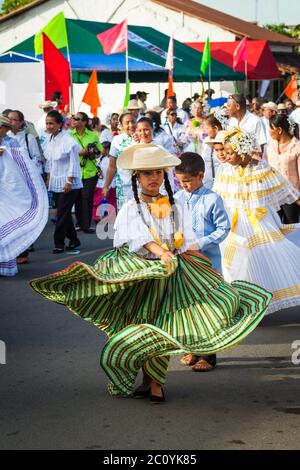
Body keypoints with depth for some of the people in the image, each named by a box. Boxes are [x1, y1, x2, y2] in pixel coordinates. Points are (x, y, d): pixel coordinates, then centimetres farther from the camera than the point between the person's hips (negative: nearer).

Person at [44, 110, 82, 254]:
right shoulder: (51, 141, 8)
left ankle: (59, 244, -1)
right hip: (55, 183, 7)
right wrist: (48, 179, 14)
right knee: (64, 213, 11)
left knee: (62, 214, -7)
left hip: (68, 184, -7)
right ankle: (74, 240, 22)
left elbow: (74, 162, -14)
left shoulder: (68, 141, -15)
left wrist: (69, 181, -17)